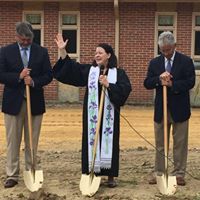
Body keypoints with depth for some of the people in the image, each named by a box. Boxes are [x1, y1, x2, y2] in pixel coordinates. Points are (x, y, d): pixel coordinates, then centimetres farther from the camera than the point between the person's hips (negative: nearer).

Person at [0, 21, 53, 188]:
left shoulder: (42, 52, 4)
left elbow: (48, 75, 2)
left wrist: (34, 81, -16)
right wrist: (19, 77, -18)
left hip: (34, 102, 1)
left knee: (32, 141, 8)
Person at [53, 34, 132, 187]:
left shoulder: (119, 73, 3)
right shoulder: (88, 70, 8)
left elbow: (125, 89, -9)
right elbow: (70, 69, -1)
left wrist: (108, 85, -17)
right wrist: (62, 50, -10)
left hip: (109, 114, -1)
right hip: (92, 114, 1)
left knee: (109, 141, 3)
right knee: (92, 140, 2)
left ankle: (111, 176, 13)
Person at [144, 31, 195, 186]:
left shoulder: (186, 61, -2)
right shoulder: (155, 62, 7)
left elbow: (190, 82, -12)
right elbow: (147, 83, 1)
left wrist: (172, 84, -21)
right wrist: (159, 79, -18)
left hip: (179, 109, -3)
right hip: (160, 109, 3)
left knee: (180, 143, 5)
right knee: (160, 144, 9)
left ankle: (179, 174, 13)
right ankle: (159, 173, 17)